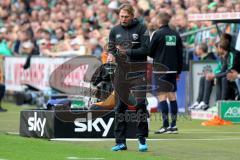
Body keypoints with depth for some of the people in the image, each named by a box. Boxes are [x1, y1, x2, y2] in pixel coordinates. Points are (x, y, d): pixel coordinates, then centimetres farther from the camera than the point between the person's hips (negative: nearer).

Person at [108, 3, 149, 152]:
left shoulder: (141, 28, -2)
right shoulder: (115, 31, 10)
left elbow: (145, 49, -8)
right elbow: (111, 49, 14)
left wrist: (127, 52, -15)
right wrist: (111, 55, -9)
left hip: (138, 72, -4)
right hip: (121, 72, 4)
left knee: (141, 104, -9)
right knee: (121, 106, 5)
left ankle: (142, 140, -3)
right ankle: (120, 142, 9)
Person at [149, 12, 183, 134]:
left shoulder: (158, 34, -8)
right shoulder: (175, 35, 9)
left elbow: (150, 52, -4)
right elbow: (180, 54, 10)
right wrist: (178, 71, 16)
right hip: (172, 69, 6)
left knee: (161, 96, -5)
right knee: (172, 96, 8)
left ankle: (165, 124, -11)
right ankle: (173, 125, 8)